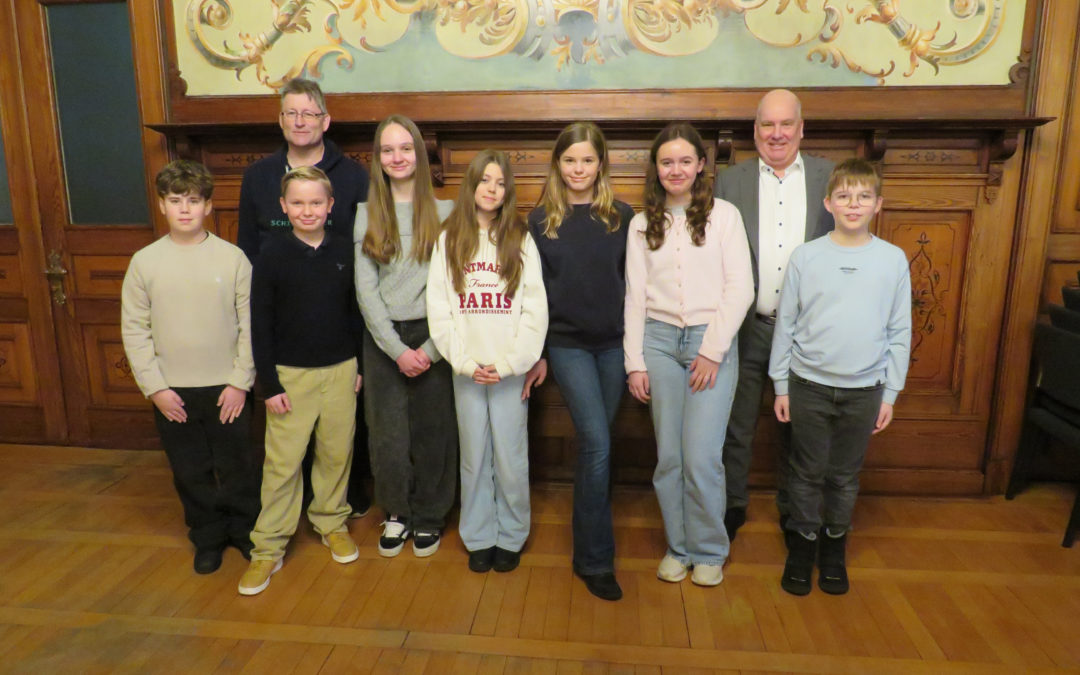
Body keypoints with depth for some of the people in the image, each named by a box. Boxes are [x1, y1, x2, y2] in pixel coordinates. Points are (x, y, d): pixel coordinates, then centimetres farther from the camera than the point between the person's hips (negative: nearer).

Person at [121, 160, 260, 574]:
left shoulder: (232, 257, -5)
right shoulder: (144, 262, -1)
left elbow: (250, 325, -4)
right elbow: (134, 330, 1)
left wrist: (240, 382, -8)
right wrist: (154, 387, -5)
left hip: (227, 387, -1)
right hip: (172, 392, 2)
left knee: (237, 467, 9)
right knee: (190, 472, 13)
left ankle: (245, 529, 31)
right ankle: (208, 537, 33)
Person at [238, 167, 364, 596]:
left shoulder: (345, 253, 1)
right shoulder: (271, 257, -5)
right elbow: (260, 325, -4)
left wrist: (361, 365, 6)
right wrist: (270, 384, -7)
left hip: (340, 370, 2)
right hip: (290, 374, -2)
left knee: (337, 452, 11)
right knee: (282, 462, 2)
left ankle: (331, 521, 32)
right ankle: (268, 547, 15)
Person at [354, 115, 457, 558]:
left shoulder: (444, 212, 2)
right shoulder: (367, 215, 5)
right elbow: (365, 290, 0)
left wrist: (431, 347, -11)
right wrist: (397, 349, -9)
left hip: (433, 336, -1)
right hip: (383, 339, 1)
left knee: (433, 434, 6)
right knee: (388, 438, 2)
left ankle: (429, 516, 27)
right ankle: (397, 512, 28)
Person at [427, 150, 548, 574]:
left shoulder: (521, 241, 2)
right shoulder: (449, 240, 5)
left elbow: (535, 310, -3)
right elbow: (438, 308, 1)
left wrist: (510, 363, -11)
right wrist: (464, 361, -8)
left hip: (510, 369, -1)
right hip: (466, 369, 1)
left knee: (511, 459, 4)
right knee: (474, 458, 10)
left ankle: (510, 538, 23)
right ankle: (479, 538, 25)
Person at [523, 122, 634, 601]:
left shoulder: (622, 217, 4)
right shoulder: (541, 220, 2)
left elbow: (633, 284, 7)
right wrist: (536, 354, 2)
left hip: (614, 344, 2)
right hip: (568, 345, -2)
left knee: (594, 443, 11)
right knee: (597, 445, -11)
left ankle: (589, 539, 31)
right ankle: (595, 559, 1)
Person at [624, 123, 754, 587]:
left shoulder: (723, 215, 2)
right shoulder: (642, 224, 10)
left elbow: (740, 289, -3)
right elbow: (635, 295, 8)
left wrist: (713, 350, -10)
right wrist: (635, 362, 2)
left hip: (712, 341, -2)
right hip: (660, 340, 3)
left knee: (702, 457, -5)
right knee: (669, 456, 6)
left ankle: (708, 551, 17)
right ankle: (677, 546, 25)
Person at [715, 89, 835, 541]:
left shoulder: (831, 178, 3)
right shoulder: (730, 181, 1)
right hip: (746, 328, 0)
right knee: (736, 426, 10)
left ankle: (793, 511, 34)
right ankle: (732, 505, 30)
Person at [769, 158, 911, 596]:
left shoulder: (893, 260, -1)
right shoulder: (805, 257, -4)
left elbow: (899, 332, 3)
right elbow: (785, 324, 0)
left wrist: (890, 393, 3)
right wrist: (780, 386, 1)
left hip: (864, 390, 1)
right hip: (809, 384, -1)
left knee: (846, 475, 14)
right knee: (808, 472, 9)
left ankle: (834, 544, 33)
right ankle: (803, 541, 28)